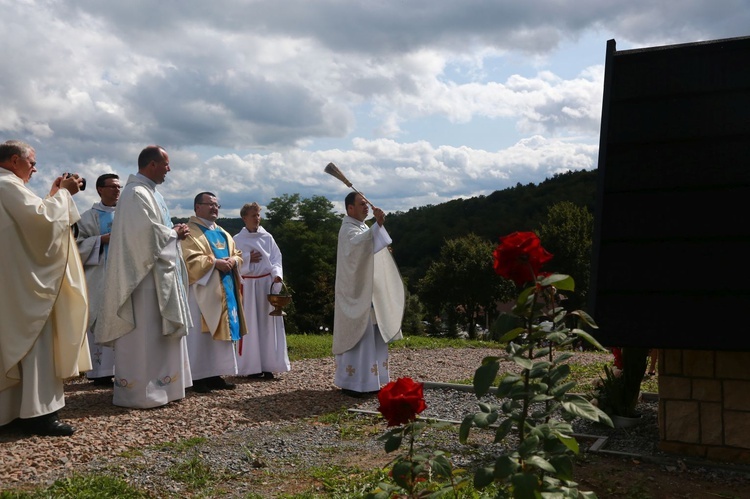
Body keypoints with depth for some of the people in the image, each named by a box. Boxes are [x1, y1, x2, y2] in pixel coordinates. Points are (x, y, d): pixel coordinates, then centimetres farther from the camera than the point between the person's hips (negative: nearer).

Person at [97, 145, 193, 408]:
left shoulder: (149, 192, 17)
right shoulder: (136, 193, -15)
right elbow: (148, 232, -23)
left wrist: (175, 231, 3)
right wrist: (175, 233, -8)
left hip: (159, 273, 11)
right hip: (143, 274, -11)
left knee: (157, 331, 13)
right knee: (143, 333, -6)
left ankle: (159, 385, 21)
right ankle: (138, 390, 1)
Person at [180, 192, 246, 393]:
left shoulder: (223, 234, 20)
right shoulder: (190, 232, -4)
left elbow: (237, 255, 17)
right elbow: (190, 259, -17)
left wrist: (233, 260, -6)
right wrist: (215, 262, -22)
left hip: (223, 291, 8)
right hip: (201, 291, -8)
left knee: (220, 332, 8)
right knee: (200, 334, -6)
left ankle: (215, 374, 14)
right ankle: (197, 377, -2)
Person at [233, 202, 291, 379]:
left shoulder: (267, 237, 8)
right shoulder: (238, 240, 3)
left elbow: (276, 258, 1)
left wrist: (277, 275, -15)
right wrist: (248, 260, -13)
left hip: (268, 283, 2)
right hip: (248, 285, -2)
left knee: (268, 323, 1)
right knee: (251, 325, -1)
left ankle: (268, 365, 6)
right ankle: (252, 366, 5)